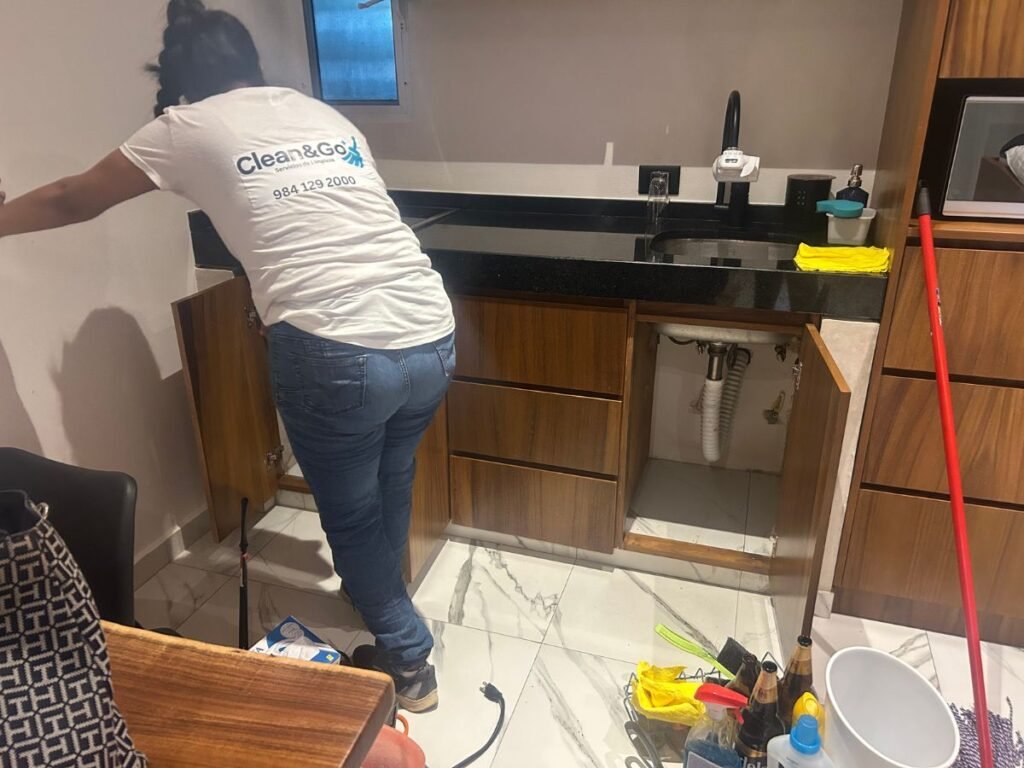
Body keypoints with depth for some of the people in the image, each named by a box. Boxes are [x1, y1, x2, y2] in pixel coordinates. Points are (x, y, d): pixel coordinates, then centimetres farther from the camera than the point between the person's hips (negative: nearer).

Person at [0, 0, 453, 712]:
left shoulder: (190, 128, 8)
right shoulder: (327, 115, 21)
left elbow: (72, 201, 20)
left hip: (337, 355, -6)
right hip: (434, 338, 6)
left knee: (350, 515, 17)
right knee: (390, 487, 28)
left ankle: (408, 661, 35)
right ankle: (386, 613, 52)